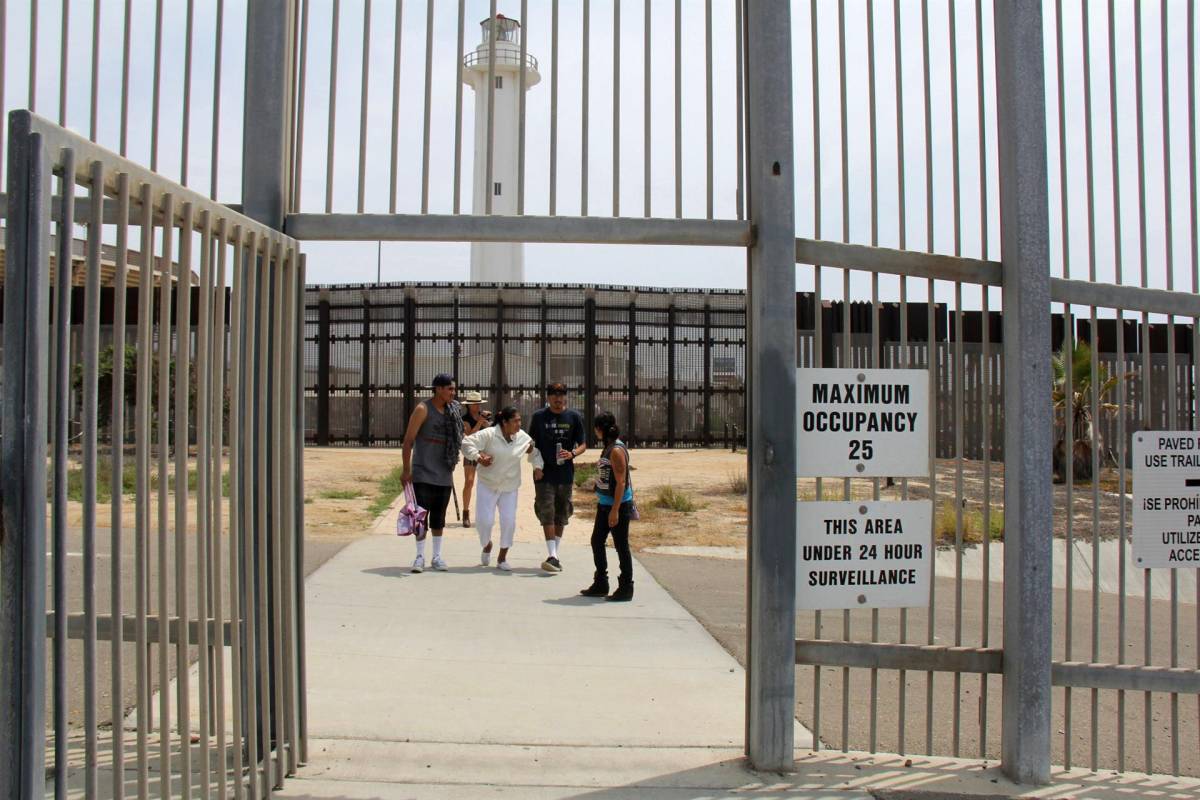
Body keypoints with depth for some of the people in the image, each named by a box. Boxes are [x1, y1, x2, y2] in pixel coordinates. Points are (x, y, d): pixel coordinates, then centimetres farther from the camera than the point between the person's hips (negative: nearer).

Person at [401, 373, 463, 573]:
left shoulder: (453, 411, 8)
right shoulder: (423, 410, -8)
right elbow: (408, 439, -10)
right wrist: (406, 469, -14)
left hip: (444, 474, 5)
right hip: (423, 473, -5)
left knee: (439, 516, 11)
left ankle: (437, 556, 18)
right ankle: (420, 556, 5)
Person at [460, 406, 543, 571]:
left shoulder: (523, 437, -3)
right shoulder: (489, 434, -15)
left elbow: (535, 452, 12)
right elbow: (467, 443, -16)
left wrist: (538, 466, -3)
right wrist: (478, 457, -28)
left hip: (510, 488, 3)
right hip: (488, 485, -3)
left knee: (509, 521, -4)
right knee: (484, 520, -5)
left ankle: (502, 558, 12)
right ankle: (487, 545, 29)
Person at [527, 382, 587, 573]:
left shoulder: (574, 417, 2)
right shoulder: (539, 416, 1)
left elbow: (583, 445, 5)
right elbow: (531, 444, 7)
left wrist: (572, 454, -16)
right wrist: (536, 466, -4)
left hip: (565, 474, 2)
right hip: (544, 474, -2)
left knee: (561, 515, 10)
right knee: (547, 514, -9)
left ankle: (555, 553, 23)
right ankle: (552, 556, -11)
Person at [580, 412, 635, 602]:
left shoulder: (617, 450, -19)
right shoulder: (608, 448, 11)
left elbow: (621, 482, -22)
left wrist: (615, 510, -22)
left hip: (618, 505, -10)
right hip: (605, 504, 10)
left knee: (621, 546, 0)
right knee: (597, 542, 15)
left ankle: (626, 588, 10)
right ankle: (600, 585, 25)